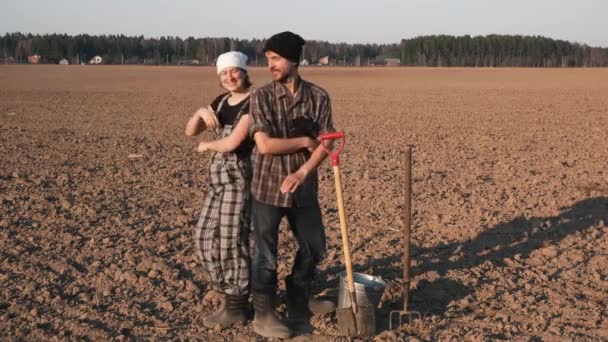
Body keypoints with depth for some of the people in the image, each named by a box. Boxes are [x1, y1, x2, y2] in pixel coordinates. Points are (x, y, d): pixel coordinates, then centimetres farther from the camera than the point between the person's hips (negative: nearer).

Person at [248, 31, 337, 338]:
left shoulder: (318, 97, -1)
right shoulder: (261, 96, -9)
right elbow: (264, 144, -17)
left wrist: (302, 173, -18)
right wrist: (305, 141, -10)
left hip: (303, 187, 4)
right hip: (268, 185, -3)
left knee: (313, 247, 15)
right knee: (265, 252, 3)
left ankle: (299, 303, 36)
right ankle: (263, 315, 18)